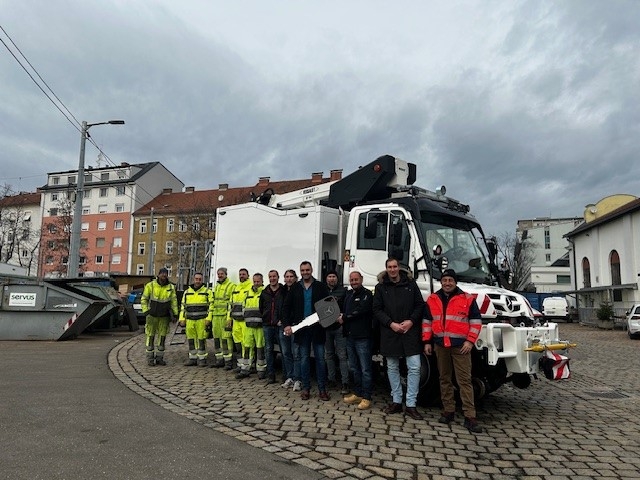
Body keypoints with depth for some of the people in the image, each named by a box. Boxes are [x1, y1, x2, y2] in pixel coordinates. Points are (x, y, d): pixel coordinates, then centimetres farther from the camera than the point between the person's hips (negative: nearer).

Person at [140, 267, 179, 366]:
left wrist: (175, 313, 2)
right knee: (150, 336, 1)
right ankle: (150, 358, 10)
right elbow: (144, 299, 0)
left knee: (162, 337, 7)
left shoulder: (171, 287, 0)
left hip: (164, 316, 2)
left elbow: (174, 301, 6)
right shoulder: (150, 285, -6)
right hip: (152, 315, -2)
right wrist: (145, 311, -10)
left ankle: (159, 358, 17)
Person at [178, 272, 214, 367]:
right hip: (190, 320, 4)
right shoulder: (187, 292, 14)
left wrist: (208, 319, -11)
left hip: (202, 320, -4)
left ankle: (202, 358, 6)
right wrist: (182, 319, 8)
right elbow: (183, 306, 17)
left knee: (202, 340, -3)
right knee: (191, 340, 7)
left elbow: (211, 306, -2)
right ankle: (192, 358, 17)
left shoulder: (207, 291, 2)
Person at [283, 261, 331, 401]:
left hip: (317, 328, -1)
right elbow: (287, 306, 6)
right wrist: (287, 324, -3)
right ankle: (306, 388, 18)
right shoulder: (295, 287, 6)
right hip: (301, 328, 2)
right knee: (304, 359, 8)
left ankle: (322, 389, 12)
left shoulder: (320, 286, 1)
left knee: (320, 358, 3)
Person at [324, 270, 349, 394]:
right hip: (326, 327, 4)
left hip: (339, 327, -4)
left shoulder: (343, 290, -2)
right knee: (329, 355, 12)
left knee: (342, 356, -4)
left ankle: (345, 383, -1)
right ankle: (331, 379, 23)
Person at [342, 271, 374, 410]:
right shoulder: (348, 294, 18)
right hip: (350, 336, 8)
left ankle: (366, 398, 3)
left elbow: (361, 311, -20)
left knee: (365, 369, -2)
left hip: (362, 336, -8)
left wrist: (344, 318, -12)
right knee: (354, 368, 15)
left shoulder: (366, 294, -7)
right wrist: (341, 316, -1)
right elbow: (344, 310, 22)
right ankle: (357, 394, 26)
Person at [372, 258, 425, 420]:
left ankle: (411, 405, 5)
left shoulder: (411, 284, 4)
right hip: (389, 333, 1)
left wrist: (411, 321, -10)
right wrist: (391, 324, -11)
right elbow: (377, 310, 1)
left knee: (414, 367, -4)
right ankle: (396, 402, 23)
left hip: (410, 332, -1)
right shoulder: (381, 287, 5)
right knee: (392, 368, 10)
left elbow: (420, 305, 4)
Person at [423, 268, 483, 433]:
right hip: (440, 345, 4)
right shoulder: (432, 299, 10)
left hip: (460, 346, -3)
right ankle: (448, 411, 20)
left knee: (464, 380, -5)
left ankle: (469, 417, -4)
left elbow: (476, 321, 2)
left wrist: (470, 341, -7)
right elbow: (427, 322, 14)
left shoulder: (467, 299, 1)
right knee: (444, 379, 10)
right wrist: (427, 342, 9)